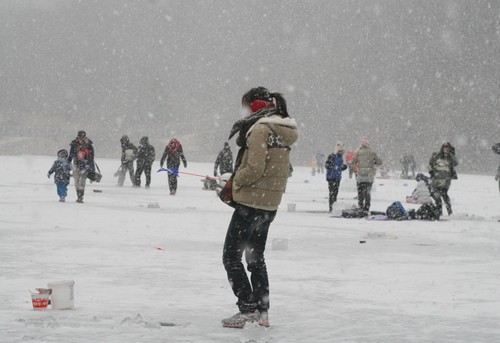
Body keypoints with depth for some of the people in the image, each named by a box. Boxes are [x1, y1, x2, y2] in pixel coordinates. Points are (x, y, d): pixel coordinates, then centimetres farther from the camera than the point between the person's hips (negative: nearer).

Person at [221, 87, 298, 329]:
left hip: (251, 202, -9)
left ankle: (248, 309, -7)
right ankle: (262, 311, 18)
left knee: (231, 256, -1)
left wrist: (235, 181, -7)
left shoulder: (259, 129, -17)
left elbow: (254, 168, -25)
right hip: (270, 204, 9)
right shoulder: (283, 131, 11)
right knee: (256, 257, 19)